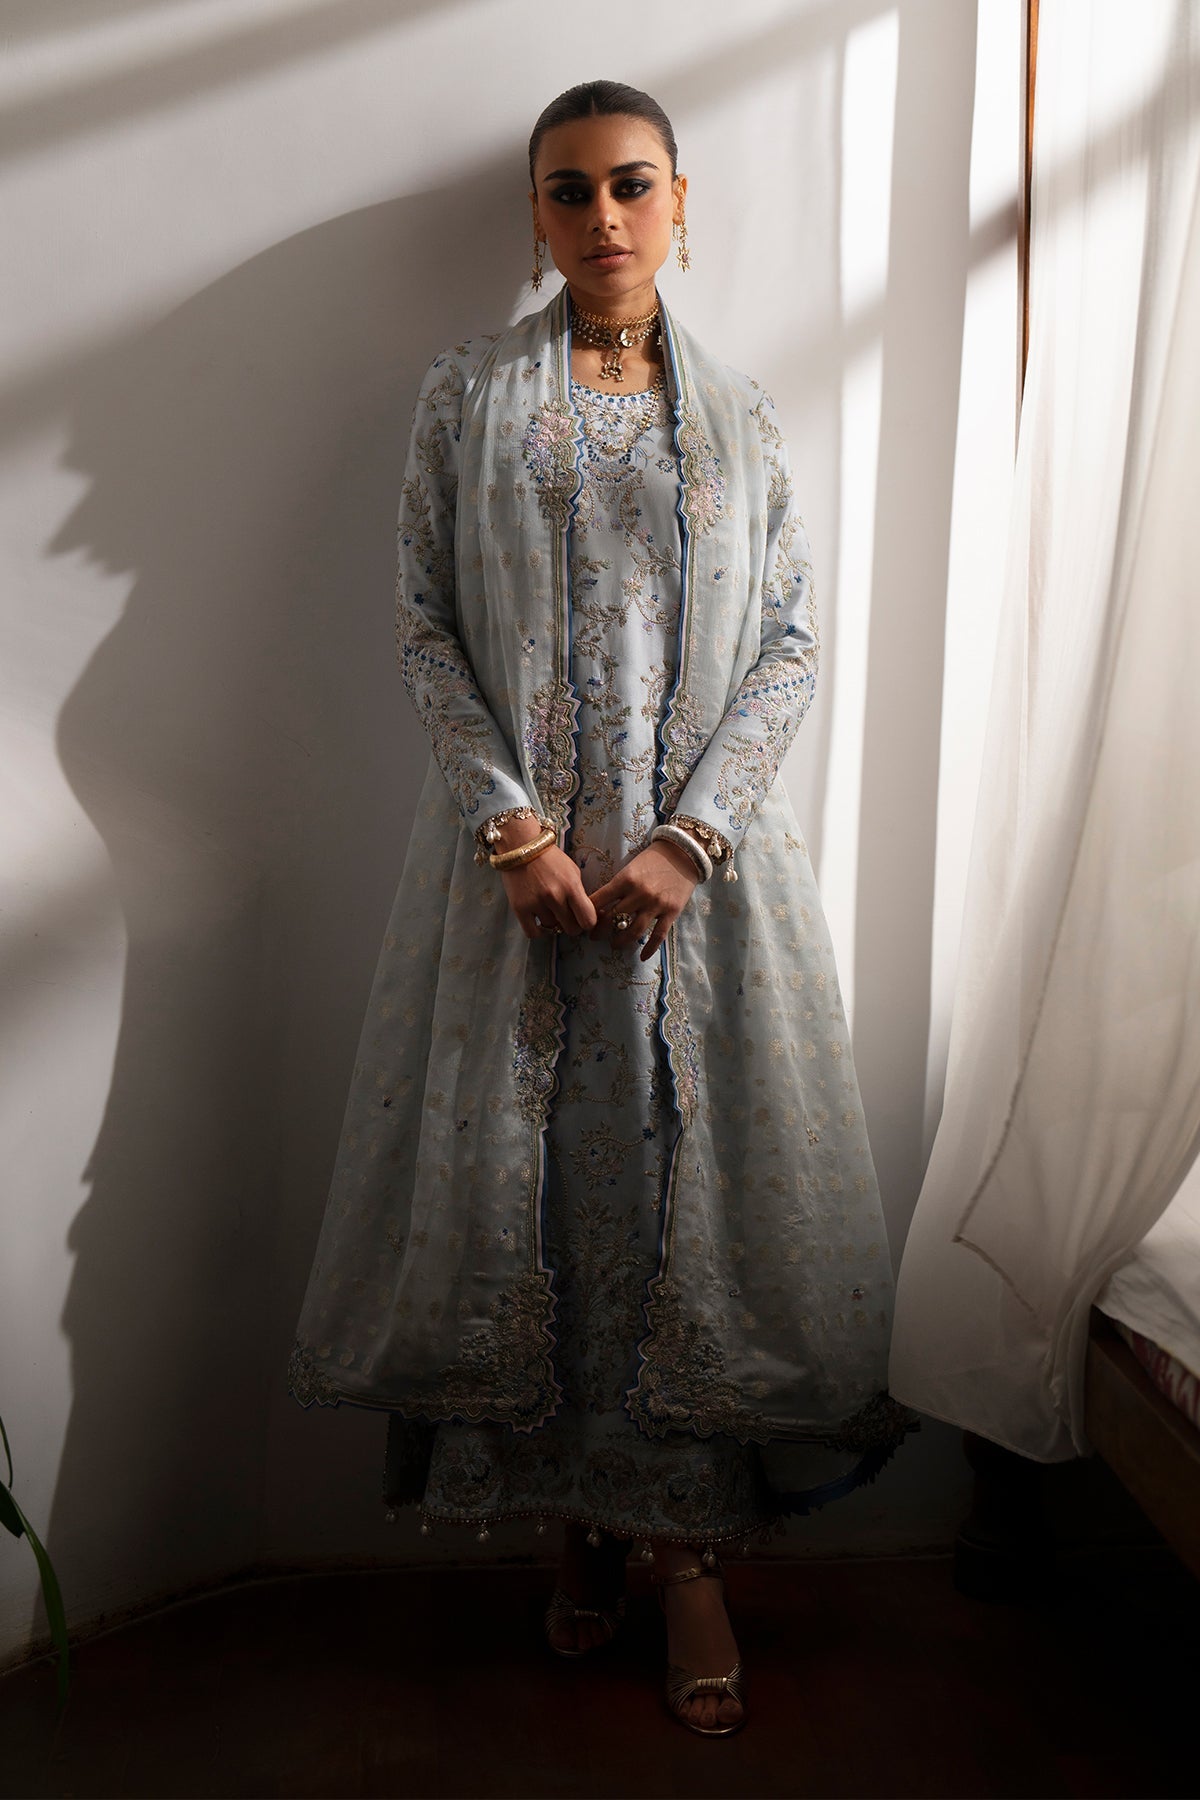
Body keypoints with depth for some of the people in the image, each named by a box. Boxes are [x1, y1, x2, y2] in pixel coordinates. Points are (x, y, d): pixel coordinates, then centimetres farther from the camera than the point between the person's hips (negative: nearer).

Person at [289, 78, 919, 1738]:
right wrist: (508, 823, -12)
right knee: (525, 1167, 3)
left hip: (704, 856, 0)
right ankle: (588, 1524, 20)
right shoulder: (468, 397, 7)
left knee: (699, 1172, 0)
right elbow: (426, 628, 1)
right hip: (520, 852, 0)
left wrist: (691, 837, -11)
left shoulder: (743, 413, 9)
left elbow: (793, 646, 3)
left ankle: (690, 1540, 14)